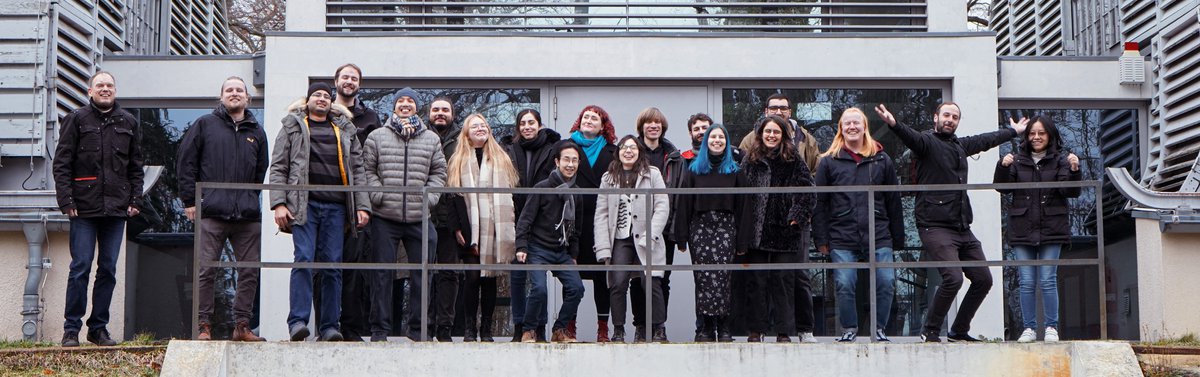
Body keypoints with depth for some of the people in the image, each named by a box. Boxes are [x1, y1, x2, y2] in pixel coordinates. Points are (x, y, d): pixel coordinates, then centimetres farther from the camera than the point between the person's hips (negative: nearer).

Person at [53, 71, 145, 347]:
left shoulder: (128, 122, 13)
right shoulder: (76, 120, 3)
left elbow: (136, 166, 15)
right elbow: (61, 164, 0)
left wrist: (135, 199, 6)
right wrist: (66, 200, -8)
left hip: (116, 209, 3)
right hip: (84, 208, -3)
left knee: (108, 269, 5)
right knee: (80, 267, -5)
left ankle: (99, 328, 12)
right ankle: (71, 329, 1)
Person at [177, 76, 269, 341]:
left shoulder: (256, 132, 16)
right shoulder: (205, 125, 8)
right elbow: (185, 162, 5)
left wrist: (251, 199, 10)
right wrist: (189, 200, -1)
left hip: (248, 215, 3)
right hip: (211, 212, -3)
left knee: (250, 272, 2)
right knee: (206, 271, -3)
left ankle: (242, 325, 10)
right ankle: (203, 326, 3)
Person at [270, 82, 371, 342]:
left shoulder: (345, 130, 20)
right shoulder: (293, 127, 14)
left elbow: (357, 170, 17)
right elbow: (278, 167, 7)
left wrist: (362, 206, 6)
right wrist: (278, 203, -5)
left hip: (336, 206, 2)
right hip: (304, 204, -2)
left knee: (332, 265, -1)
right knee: (304, 259, -14)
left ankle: (329, 326, 1)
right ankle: (298, 321, -14)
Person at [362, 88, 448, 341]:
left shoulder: (431, 139, 12)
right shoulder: (377, 137, 8)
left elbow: (439, 172, 14)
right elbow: (367, 169, 6)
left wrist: (429, 198, 0)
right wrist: (378, 195, -7)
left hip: (419, 218, 2)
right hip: (384, 218, -2)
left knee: (421, 273, 3)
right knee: (382, 274, 0)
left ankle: (417, 328, 12)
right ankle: (379, 329, 6)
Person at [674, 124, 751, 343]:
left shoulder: (734, 171, 10)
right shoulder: (694, 170, 12)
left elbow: (742, 205, 5)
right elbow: (683, 204, 7)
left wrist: (742, 240, -2)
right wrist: (682, 237, -1)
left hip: (725, 229, -1)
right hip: (700, 228, 1)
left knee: (722, 276, -8)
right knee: (703, 278, -2)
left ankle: (724, 327, -3)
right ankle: (707, 327, 3)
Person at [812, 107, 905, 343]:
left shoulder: (882, 160, 12)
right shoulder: (829, 162, 8)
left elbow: (893, 201, 14)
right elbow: (820, 203, 7)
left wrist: (898, 238, 11)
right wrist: (821, 239, 0)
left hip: (879, 237, 1)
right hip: (842, 238, -1)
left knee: (886, 283, -6)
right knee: (844, 285, -6)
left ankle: (879, 329, 10)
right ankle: (849, 329, 11)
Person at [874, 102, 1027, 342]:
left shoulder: (961, 145, 19)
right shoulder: (927, 141, -3)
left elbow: (987, 140, 37)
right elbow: (911, 137, -25)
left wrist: (1014, 131, 52)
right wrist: (894, 125, -47)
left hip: (963, 229, 8)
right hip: (935, 227, -8)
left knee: (983, 280, 9)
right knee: (953, 278, -22)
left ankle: (958, 332, 22)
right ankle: (930, 332, -5)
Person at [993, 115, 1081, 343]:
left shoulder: (1060, 159, 4)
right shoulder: (1018, 160, 8)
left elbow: (1071, 192, -4)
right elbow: (1003, 188, 4)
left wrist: (1074, 170, -21)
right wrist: (1003, 167, -12)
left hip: (1051, 229, -2)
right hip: (1023, 228, 2)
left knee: (1048, 280, -2)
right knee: (1027, 282, 3)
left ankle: (1051, 327, 7)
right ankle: (1029, 328, 9)